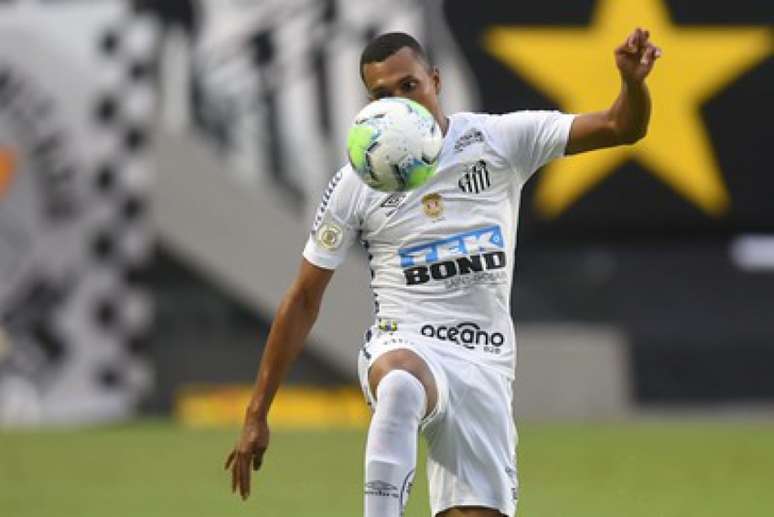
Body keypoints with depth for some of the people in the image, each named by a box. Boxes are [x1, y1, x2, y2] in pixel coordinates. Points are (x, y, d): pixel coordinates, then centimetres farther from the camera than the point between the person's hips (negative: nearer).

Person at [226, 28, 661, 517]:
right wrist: (257, 415, 4)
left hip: (486, 366, 2)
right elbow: (303, 300, 6)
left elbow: (620, 128, -4)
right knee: (400, 385, -40)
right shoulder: (357, 182, 0)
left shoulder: (501, 141, 1)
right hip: (404, 349, -2)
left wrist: (633, 82, -29)